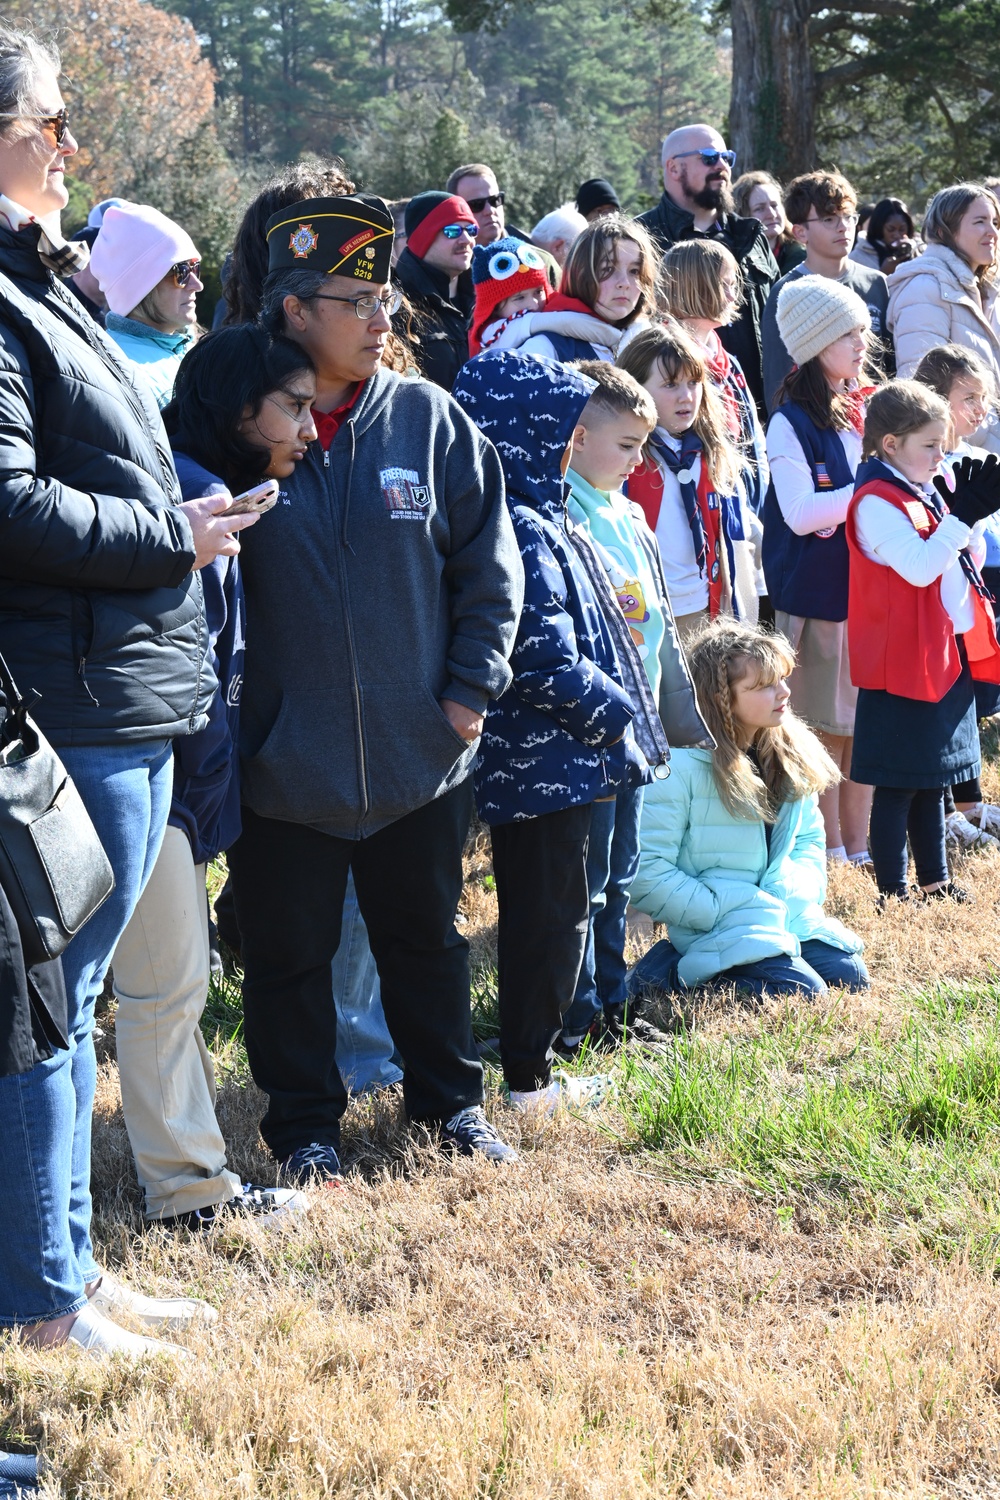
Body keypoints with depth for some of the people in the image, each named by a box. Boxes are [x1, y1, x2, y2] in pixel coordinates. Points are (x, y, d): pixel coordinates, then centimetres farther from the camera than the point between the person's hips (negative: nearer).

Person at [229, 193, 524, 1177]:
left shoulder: (429, 420, -2)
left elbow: (489, 566, 4)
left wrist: (472, 688, -2)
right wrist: (220, 710, -6)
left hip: (419, 752, 2)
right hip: (285, 760, -2)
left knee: (425, 935, 17)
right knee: (289, 949, 9)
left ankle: (448, 1096, 34)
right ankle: (305, 1121, 25)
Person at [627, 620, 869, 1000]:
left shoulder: (790, 753, 6)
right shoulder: (679, 766, -16)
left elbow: (809, 839, 15)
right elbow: (647, 871, -18)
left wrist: (794, 895, -6)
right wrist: (719, 912, -20)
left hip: (788, 914, 8)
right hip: (715, 924, -8)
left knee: (851, 978, -8)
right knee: (802, 991, -24)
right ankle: (676, 970, -4)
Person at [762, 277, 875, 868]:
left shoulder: (864, 409, 10)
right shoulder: (792, 422, -9)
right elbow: (800, 514, -18)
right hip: (815, 591, -6)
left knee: (865, 720, 10)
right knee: (824, 725, 3)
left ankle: (859, 843, 20)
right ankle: (828, 849, 13)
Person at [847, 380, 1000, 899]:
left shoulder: (930, 491, 12)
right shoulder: (876, 502, -15)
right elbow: (919, 565, -26)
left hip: (948, 655, 9)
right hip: (903, 660, -9)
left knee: (932, 777, 16)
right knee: (899, 782, -3)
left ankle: (934, 880, 25)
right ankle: (892, 890, 3)